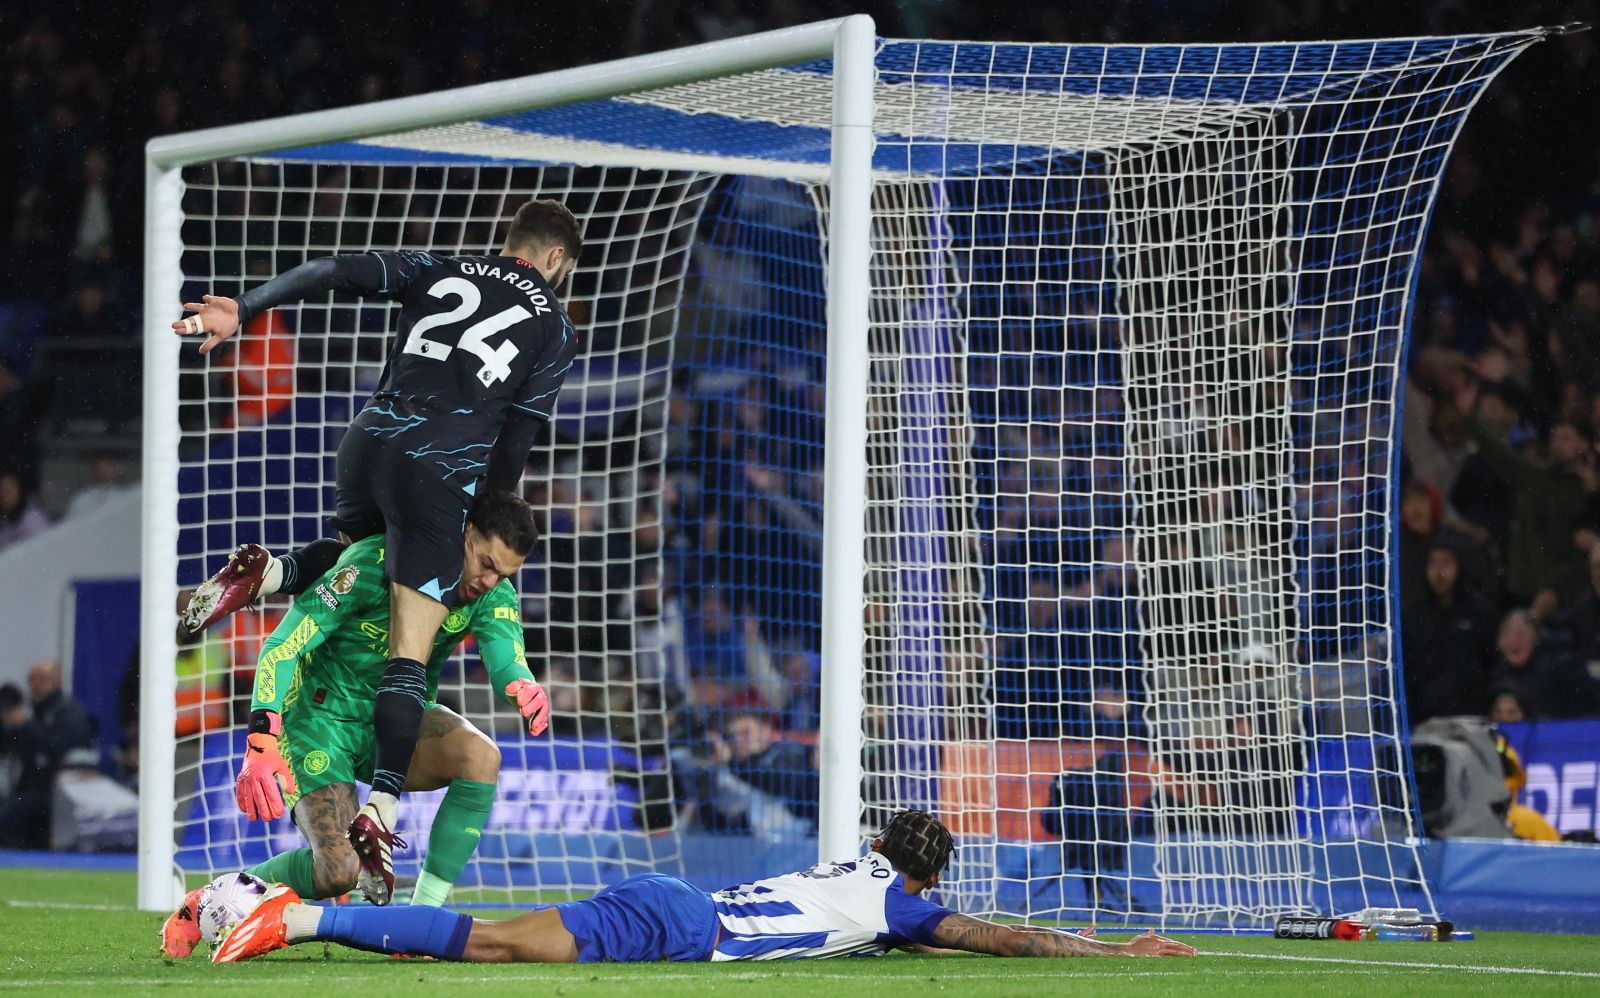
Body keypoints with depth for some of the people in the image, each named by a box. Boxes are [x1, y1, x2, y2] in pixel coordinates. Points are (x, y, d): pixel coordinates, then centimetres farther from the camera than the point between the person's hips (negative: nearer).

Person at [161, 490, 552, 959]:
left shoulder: (491, 593, -9)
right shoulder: (374, 564, -23)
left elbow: (506, 652, -28)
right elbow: (281, 647, -23)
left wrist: (523, 685, -54)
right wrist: (261, 743, -35)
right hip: (322, 714, -5)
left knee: (480, 756, -28)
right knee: (340, 870, -23)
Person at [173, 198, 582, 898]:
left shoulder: (440, 272, 17)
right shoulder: (556, 329, 11)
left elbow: (335, 271, 3)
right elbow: (517, 439, 6)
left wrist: (244, 309, -3)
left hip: (368, 441, 4)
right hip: (439, 473, -4)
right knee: (409, 654, -5)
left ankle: (265, 573, 6)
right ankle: (381, 813, -19)